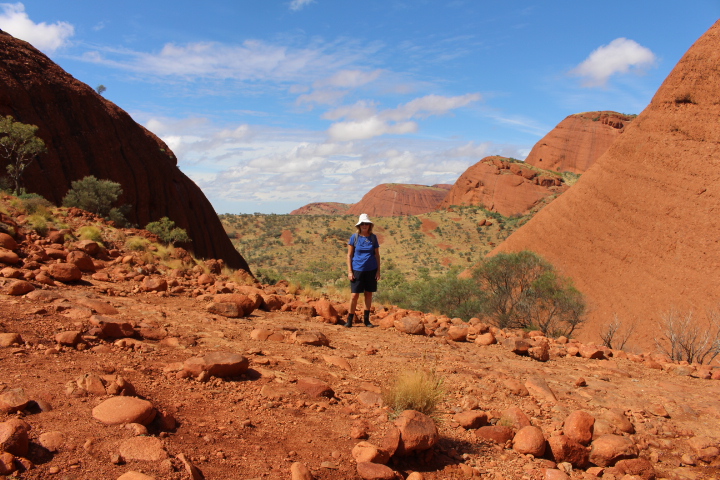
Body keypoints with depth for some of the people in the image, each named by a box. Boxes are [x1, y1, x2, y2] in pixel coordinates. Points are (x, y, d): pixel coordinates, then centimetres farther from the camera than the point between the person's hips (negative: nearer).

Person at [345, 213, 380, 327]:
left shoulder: (373, 237, 4)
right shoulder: (354, 237, -1)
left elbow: (377, 255, 9)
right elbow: (349, 255, 1)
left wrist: (378, 271, 4)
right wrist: (349, 271, -5)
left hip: (371, 270, 2)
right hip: (357, 269, -2)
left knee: (369, 294, 8)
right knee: (354, 295, -5)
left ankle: (366, 319, 18)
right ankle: (350, 320, 5)